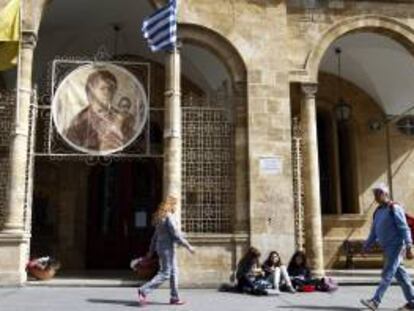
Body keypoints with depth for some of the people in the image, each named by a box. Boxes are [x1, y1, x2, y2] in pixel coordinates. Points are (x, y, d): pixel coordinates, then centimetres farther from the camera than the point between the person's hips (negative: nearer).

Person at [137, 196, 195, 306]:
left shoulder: (161, 217, 13)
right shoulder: (169, 217, -15)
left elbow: (155, 236, 17)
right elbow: (176, 234, -20)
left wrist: (151, 251, 21)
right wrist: (188, 246, -15)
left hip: (161, 247, 10)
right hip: (167, 247, -10)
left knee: (174, 272, 12)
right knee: (165, 274, -7)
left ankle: (174, 298, 14)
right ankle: (144, 290, -8)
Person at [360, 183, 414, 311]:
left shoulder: (394, 208, -10)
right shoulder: (378, 211, 14)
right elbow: (373, 232, 18)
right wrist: (366, 247, 15)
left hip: (396, 246, -8)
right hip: (387, 248, 8)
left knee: (387, 275, -7)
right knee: (400, 275, 10)